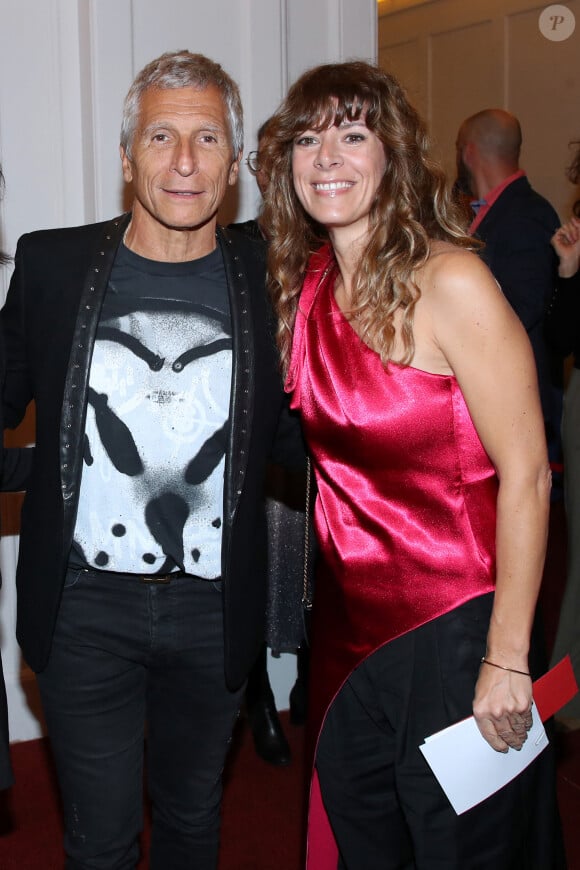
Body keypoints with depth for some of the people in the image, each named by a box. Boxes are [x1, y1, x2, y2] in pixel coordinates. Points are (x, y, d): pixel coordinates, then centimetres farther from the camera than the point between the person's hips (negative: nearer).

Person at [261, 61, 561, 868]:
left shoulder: (450, 281, -17)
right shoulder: (305, 284, 2)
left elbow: (526, 477, -18)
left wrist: (507, 657, -18)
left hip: (451, 625, -6)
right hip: (348, 626, 6)